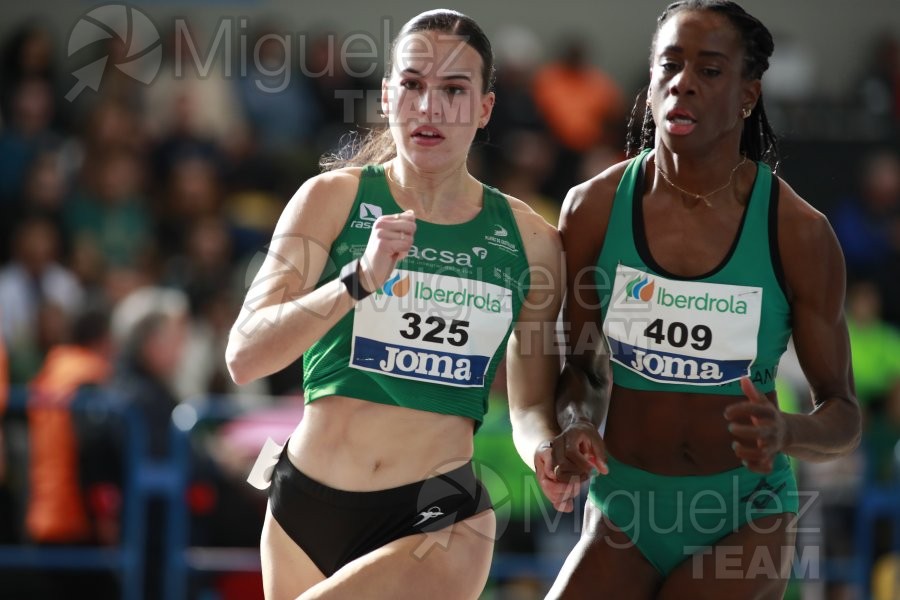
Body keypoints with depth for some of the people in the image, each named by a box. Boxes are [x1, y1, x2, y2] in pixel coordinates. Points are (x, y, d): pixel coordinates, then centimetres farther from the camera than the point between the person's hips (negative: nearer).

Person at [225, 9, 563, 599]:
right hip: (307, 507, 1)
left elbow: (533, 403, 10)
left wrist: (548, 447, -14)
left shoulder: (528, 240, 0)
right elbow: (244, 356, -15)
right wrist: (359, 280, -29)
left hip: (440, 526, -1)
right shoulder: (334, 200, -4)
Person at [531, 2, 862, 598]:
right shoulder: (594, 208, -3)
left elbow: (844, 416, -3)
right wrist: (574, 427, -14)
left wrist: (786, 433, -26)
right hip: (623, 510, 2)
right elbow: (584, 365, 9)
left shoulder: (798, 234, -9)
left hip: (743, 518, -2)